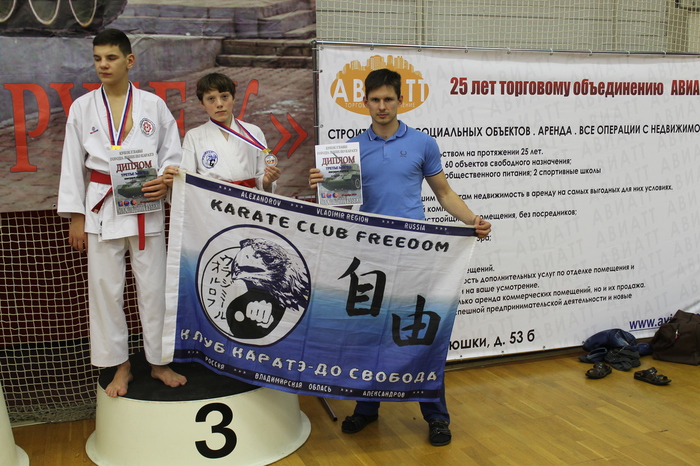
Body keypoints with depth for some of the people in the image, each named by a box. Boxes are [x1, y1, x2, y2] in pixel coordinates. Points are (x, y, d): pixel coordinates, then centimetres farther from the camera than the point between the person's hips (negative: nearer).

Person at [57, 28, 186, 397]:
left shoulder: (153, 105, 1)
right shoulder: (82, 108, 4)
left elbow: (173, 154, 6)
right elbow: (73, 164, 5)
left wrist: (166, 181, -15)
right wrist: (75, 217, 2)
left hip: (146, 207, -1)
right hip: (101, 207, 1)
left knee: (153, 286, 4)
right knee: (105, 287, 5)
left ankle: (158, 362, 21)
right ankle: (120, 367, 21)